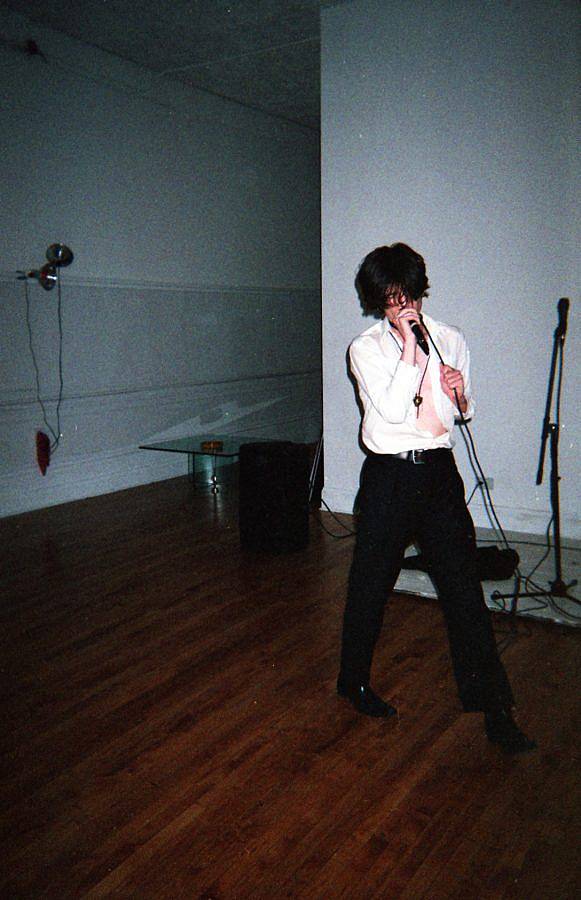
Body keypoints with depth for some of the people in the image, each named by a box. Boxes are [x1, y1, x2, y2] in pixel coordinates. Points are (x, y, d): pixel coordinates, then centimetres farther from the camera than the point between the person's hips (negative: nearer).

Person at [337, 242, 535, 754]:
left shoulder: (451, 340, 7)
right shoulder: (366, 348, -4)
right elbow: (392, 409, -18)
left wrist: (459, 394, -6)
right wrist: (409, 347, -17)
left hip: (440, 471, 3)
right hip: (390, 475, -2)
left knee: (464, 587, 3)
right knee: (372, 583, 9)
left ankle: (495, 710, 11)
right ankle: (355, 680, 32)